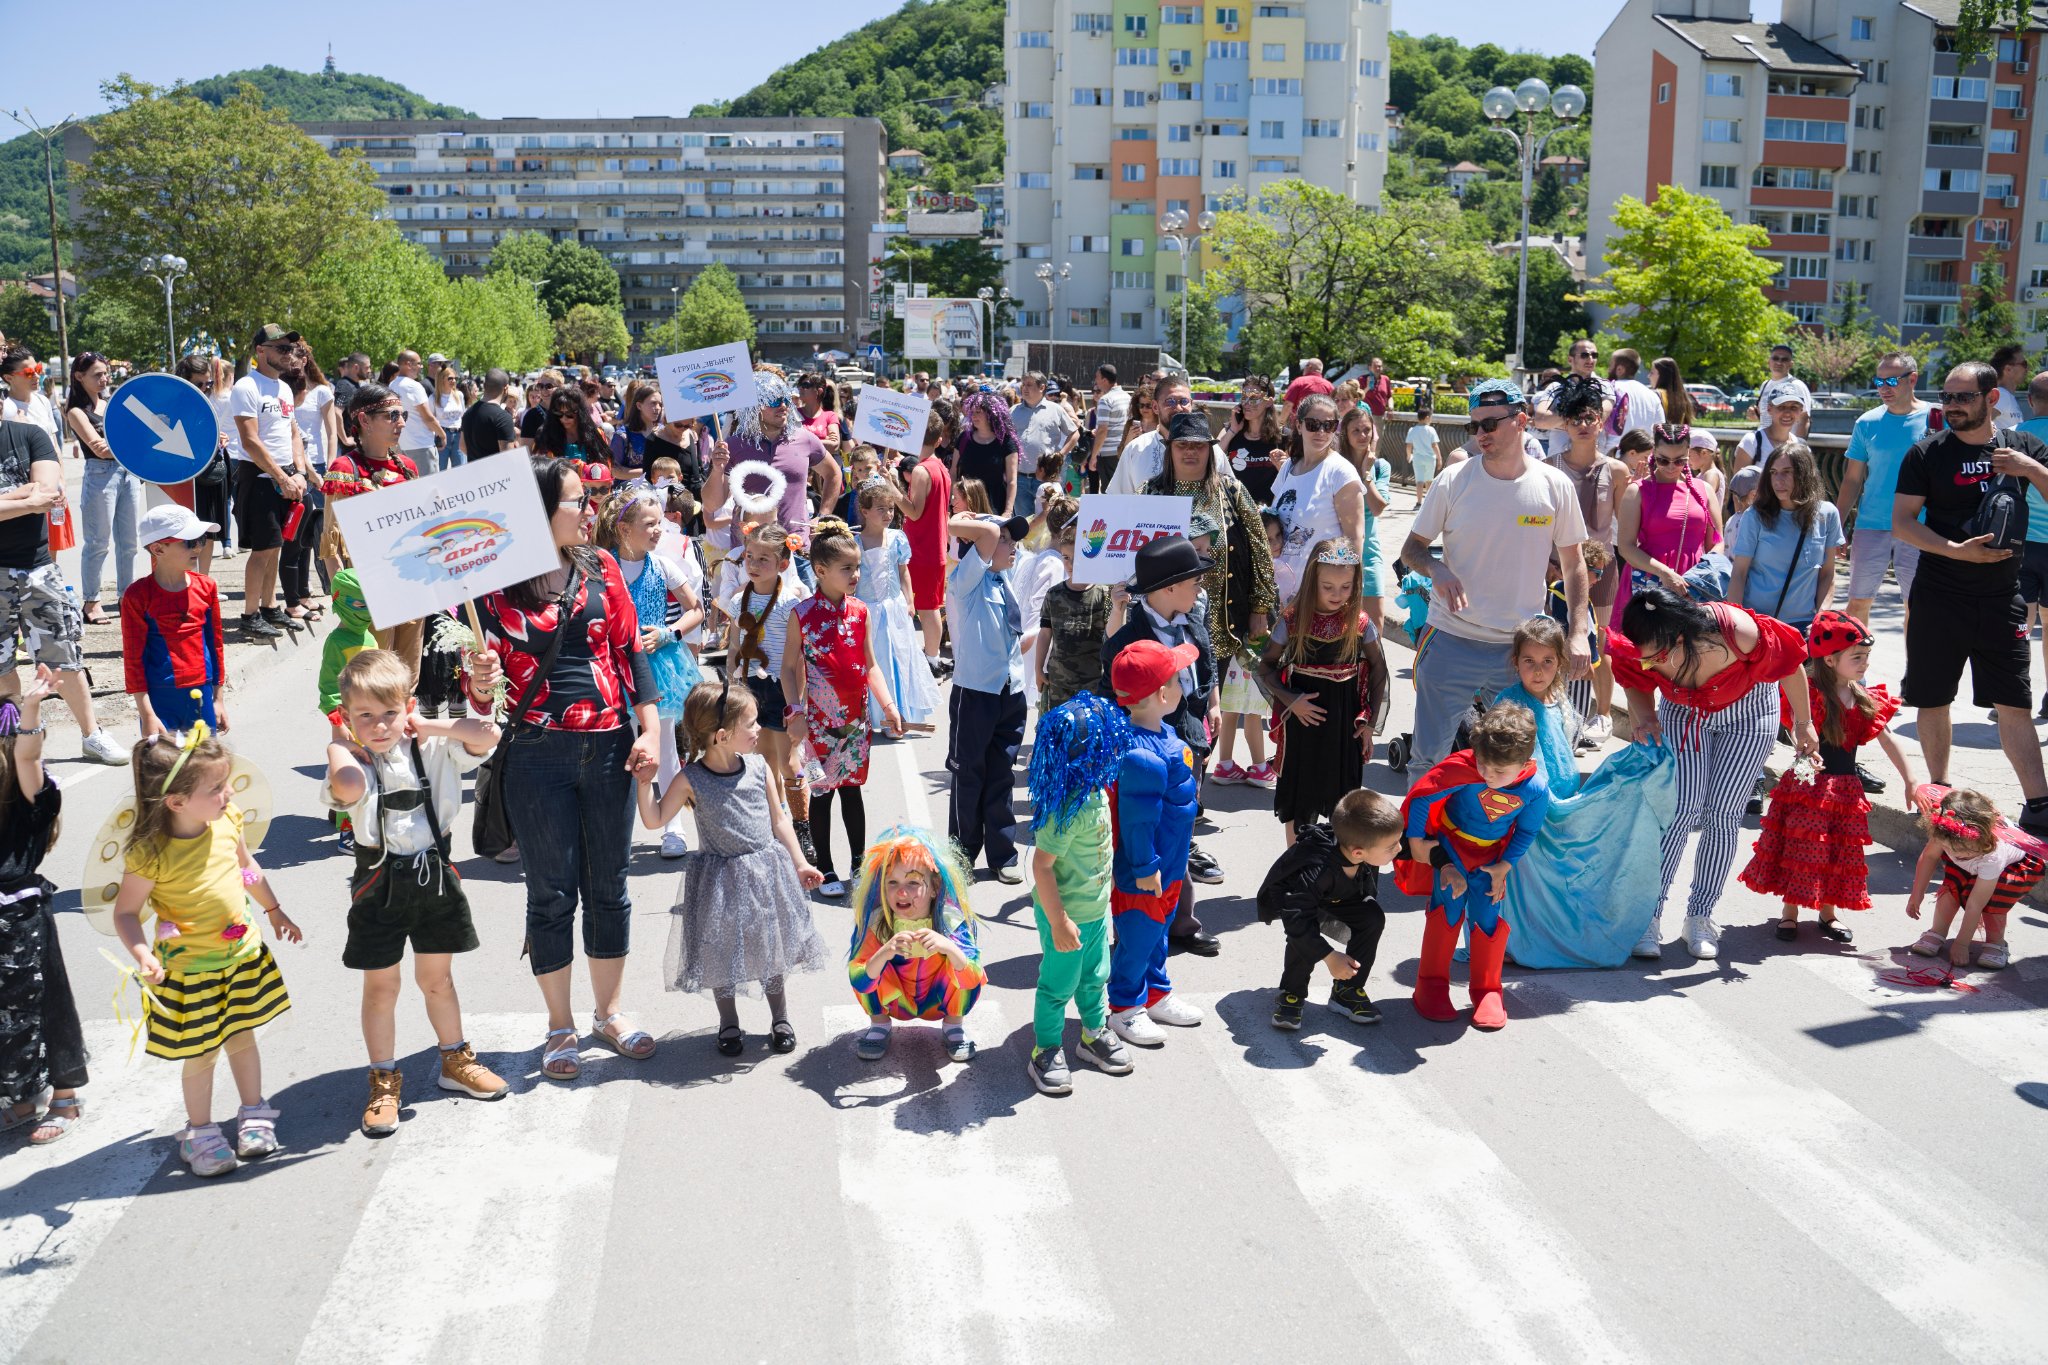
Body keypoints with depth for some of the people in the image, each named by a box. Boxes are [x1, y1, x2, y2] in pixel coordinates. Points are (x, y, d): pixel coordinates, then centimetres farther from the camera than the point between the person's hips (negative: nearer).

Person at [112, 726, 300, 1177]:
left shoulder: (226, 821, -10)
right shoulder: (149, 856, -26)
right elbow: (126, 911, -15)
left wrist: (274, 911, 20)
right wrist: (141, 953, -32)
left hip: (243, 953, 5)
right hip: (190, 968, -4)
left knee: (242, 1037, 19)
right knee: (202, 1054, 9)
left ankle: (254, 1115, 37)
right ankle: (200, 1133, 30)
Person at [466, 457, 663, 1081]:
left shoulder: (600, 567, 3)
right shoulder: (496, 585, -6)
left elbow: (628, 650, 6)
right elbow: (487, 674, -1)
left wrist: (650, 729, -2)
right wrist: (479, 685, -24)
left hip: (609, 748, 3)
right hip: (537, 755, -3)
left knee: (609, 887, 12)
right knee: (552, 893, 7)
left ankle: (609, 1013, 29)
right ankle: (560, 1027, 23)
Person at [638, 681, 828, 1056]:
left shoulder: (758, 768, -4)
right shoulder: (690, 779, -13)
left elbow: (778, 819, 6)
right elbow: (655, 821, -9)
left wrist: (799, 863, 7)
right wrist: (645, 784, -22)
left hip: (766, 873, 3)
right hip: (720, 880, -2)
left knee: (772, 948, 13)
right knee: (722, 952, 10)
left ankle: (780, 1019, 31)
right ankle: (729, 1023, 30)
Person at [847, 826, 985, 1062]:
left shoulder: (950, 921, -26)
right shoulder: (876, 923, -24)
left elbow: (972, 981, -35)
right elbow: (860, 983, -29)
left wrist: (949, 948, -54)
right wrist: (884, 954, -49)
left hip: (938, 1004, 0)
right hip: (894, 1002, 0)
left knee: (961, 960, -28)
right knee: (859, 961, -25)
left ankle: (954, 1024, 2)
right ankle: (879, 1023, 3)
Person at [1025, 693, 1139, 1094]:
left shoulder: (1095, 791, -4)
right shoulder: (1067, 808, -32)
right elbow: (1042, 865, -28)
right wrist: (1058, 922, -24)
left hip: (1096, 908, 9)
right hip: (1067, 913, -9)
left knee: (1095, 976, 24)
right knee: (1059, 985, 9)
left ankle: (1095, 1035, 44)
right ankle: (1047, 1052, 27)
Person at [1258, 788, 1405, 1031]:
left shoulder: (1369, 857, -27)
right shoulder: (1317, 870, -46)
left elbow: (1369, 890, -3)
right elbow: (1297, 916, -44)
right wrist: (1329, 956, -41)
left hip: (1336, 897, 6)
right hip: (1290, 899, -6)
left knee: (1373, 918, -16)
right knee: (1304, 930, -34)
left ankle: (1346, 990, -3)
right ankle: (1291, 995, -12)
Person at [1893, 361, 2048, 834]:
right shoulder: (1927, 453, -1)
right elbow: (1902, 521, -6)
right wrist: (1957, 551, -18)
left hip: (2002, 597, 1)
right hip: (1939, 596, -1)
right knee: (1932, 700, 6)